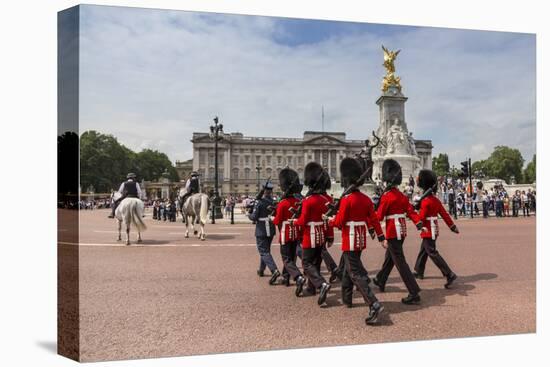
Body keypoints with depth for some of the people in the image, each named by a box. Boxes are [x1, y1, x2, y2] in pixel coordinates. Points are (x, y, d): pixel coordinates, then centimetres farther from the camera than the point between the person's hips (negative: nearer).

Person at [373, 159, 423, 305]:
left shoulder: (386, 196, -13)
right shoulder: (402, 196, 9)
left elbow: (379, 216, -11)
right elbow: (411, 211, -2)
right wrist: (419, 223, -11)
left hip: (393, 232, -9)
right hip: (402, 231, 9)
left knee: (400, 262, -7)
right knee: (389, 257, 24)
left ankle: (414, 293, -9)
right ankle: (380, 281, 43)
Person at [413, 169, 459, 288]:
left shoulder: (425, 201, -18)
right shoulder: (436, 199, 8)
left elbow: (421, 217, -18)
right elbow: (444, 214, 9)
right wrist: (452, 226, 13)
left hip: (428, 230, -9)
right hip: (434, 229, 9)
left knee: (432, 253, -9)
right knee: (423, 251, 20)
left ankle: (450, 275, -13)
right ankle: (419, 272, 32)